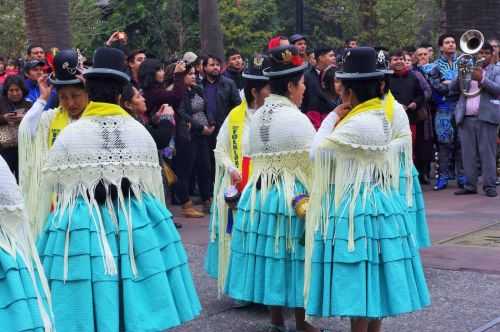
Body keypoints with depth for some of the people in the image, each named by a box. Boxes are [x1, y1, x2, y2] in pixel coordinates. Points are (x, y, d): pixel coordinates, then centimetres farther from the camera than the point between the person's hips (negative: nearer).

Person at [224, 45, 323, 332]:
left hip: (259, 193, 7)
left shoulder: (258, 116, 7)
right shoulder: (295, 118, -15)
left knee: (270, 256, 12)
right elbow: (314, 163, -11)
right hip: (291, 197, -7)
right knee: (294, 258, 3)